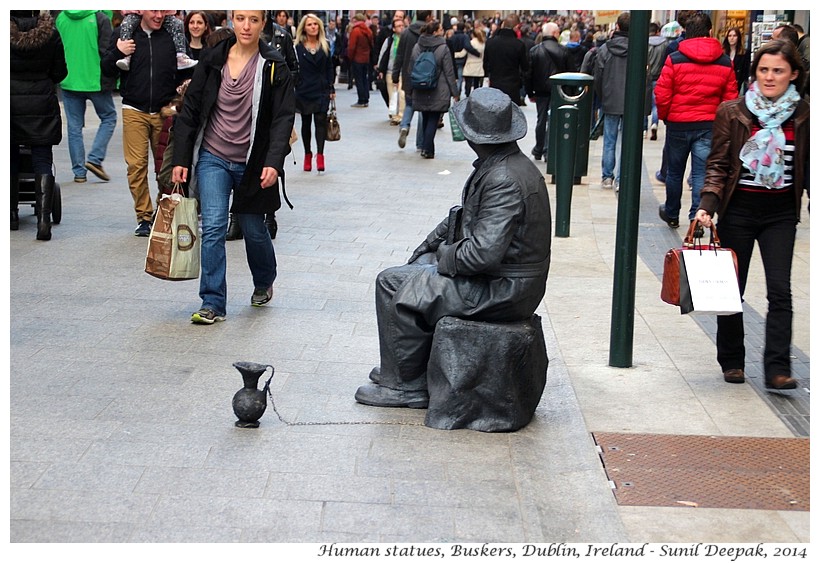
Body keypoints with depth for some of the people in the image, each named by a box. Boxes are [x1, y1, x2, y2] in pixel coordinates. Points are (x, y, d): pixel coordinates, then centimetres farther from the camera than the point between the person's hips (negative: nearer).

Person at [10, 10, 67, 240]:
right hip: (42, 105, 1)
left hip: (10, 102, -1)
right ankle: (43, 217, -11)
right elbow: (60, 72, 1)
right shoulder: (50, 32, -6)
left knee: (10, 160, 14)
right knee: (43, 162, 2)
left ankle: (12, 214, 23)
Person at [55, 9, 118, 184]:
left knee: (74, 126, 9)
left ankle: (79, 171, 9)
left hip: (69, 82, 4)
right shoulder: (99, 18, -10)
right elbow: (107, 52, -12)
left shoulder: (60, 19, 3)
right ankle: (95, 159, 1)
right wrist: (111, 81, -4)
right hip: (95, 82, -4)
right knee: (109, 117, 14)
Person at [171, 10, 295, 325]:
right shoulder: (213, 61, -1)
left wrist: (274, 163, -23)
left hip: (252, 163, -1)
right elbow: (190, 110, 3)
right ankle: (212, 303, -4)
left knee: (254, 230, 13)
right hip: (213, 157, 1)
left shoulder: (273, 67, -7)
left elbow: (283, 118, -11)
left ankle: (264, 284, 41)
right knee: (213, 227, -10)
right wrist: (181, 159, -1)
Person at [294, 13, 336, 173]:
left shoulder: (325, 47, 6)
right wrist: (292, 89, -5)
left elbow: (329, 68, 9)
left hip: (321, 90, 0)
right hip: (304, 91, 0)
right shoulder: (298, 47, -1)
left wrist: (331, 89, 4)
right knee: (306, 123, 9)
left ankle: (320, 155, -14)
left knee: (320, 120, -12)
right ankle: (307, 154, 22)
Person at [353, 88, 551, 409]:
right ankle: (400, 370, 26)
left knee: (393, 284, -7)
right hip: (505, 278, 11)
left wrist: (444, 256, -12)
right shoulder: (512, 165, 8)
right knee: (414, 270, 21)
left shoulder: (503, 180, -25)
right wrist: (432, 244, 11)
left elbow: (484, 253, -30)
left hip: (501, 290, -11)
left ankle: (405, 387, 6)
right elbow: (466, 216, 21)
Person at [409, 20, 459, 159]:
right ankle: (427, 149, -8)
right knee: (433, 119, -1)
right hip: (438, 92, -5)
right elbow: (449, 73, -8)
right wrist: (455, 93, -1)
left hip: (421, 92, 5)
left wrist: (412, 88, 20)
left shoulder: (417, 47, 3)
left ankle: (426, 147, 24)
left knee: (425, 119, 17)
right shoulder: (443, 48, -11)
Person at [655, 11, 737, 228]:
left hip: (678, 123, -1)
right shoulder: (725, 63, -1)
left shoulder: (674, 59, -9)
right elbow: (730, 98, 0)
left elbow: (662, 94, -9)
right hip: (709, 126, 1)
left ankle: (671, 214, 30)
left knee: (675, 171, 15)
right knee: (702, 173, 3)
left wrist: (664, 116, 8)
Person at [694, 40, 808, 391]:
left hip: (781, 212, 1)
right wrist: (708, 203, -16)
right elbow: (718, 164, -3)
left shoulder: (803, 116, 1)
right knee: (732, 289, 8)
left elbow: (808, 168, 9)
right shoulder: (732, 113, -3)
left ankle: (777, 369, -7)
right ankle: (732, 362, 23)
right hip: (739, 209, 0)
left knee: (780, 290, -8)